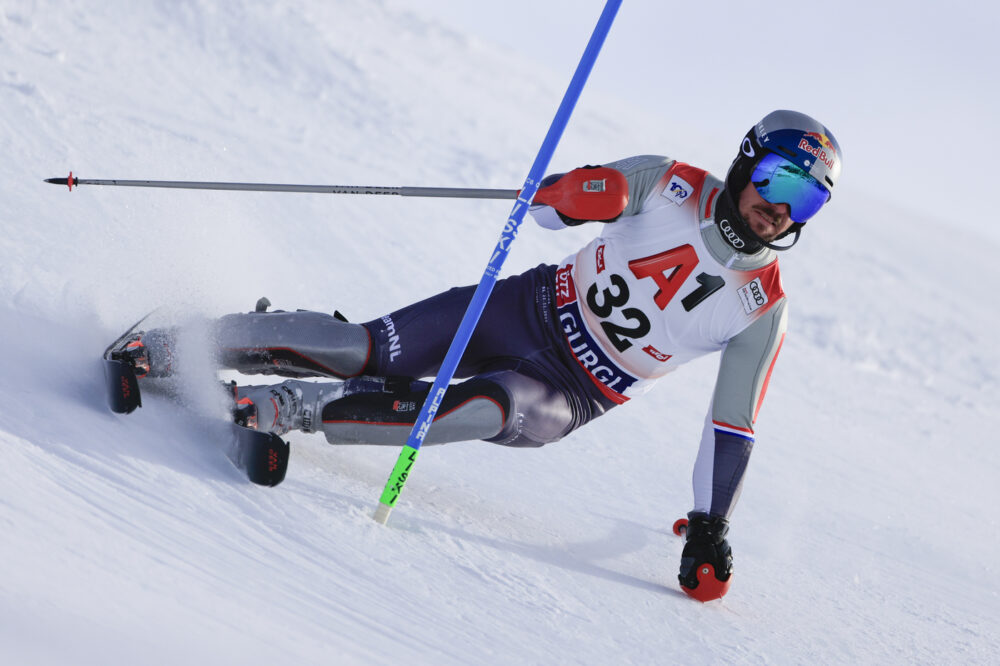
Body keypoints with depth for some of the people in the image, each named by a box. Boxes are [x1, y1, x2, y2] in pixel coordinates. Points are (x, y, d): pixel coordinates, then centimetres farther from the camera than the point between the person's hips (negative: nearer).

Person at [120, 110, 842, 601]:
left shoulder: (763, 310, -6)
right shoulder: (670, 184, -6)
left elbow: (734, 426, -1)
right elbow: (549, 204, -4)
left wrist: (711, 530, -5)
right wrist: (572, 194, -29)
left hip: (568, 397, -1)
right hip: (531, 310, 1)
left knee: (495, 407, -35)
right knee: (373, 353, -18)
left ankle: (291, 407, -37)